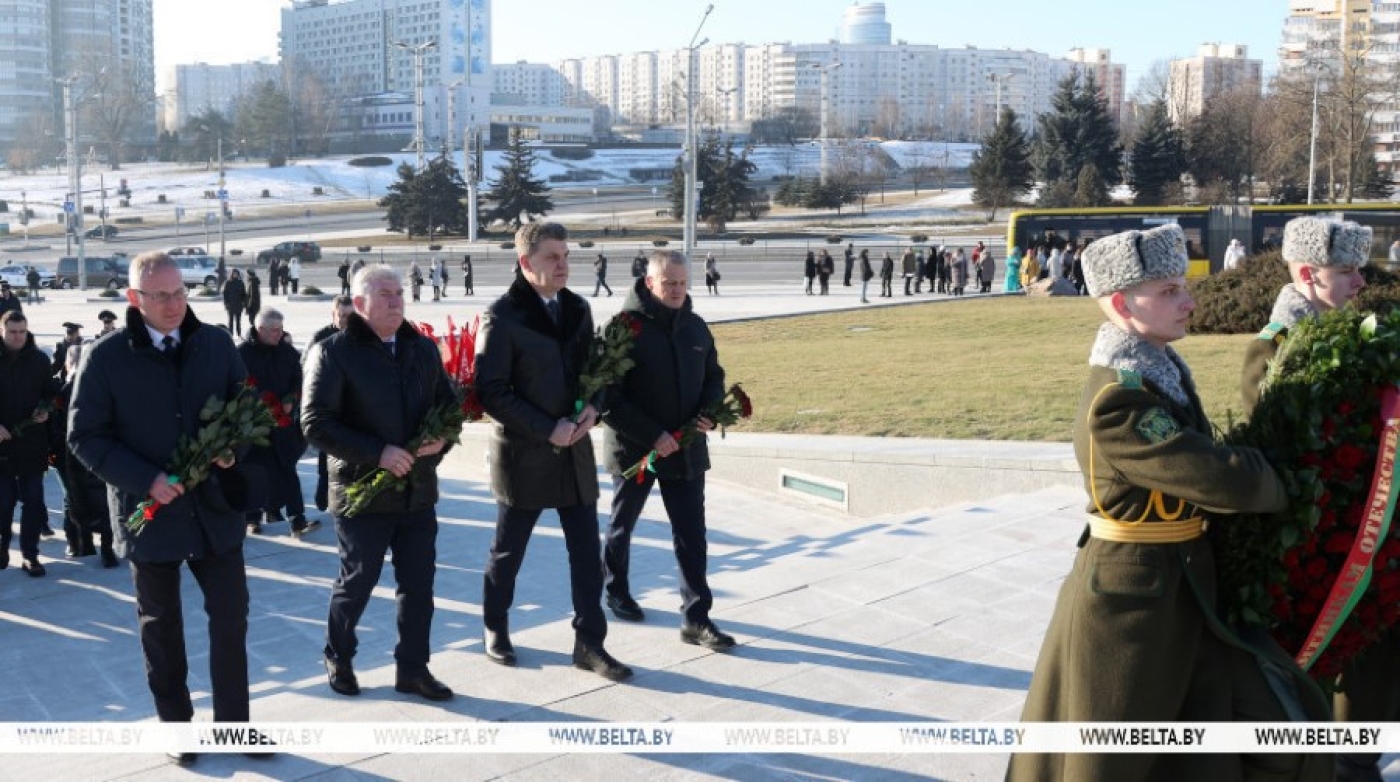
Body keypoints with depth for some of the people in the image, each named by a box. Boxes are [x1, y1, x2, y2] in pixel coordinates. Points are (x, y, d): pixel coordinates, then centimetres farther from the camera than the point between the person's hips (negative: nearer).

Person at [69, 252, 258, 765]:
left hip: (214, 508, 2)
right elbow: (85, 437, -7)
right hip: (149, 509, -2)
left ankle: (234, 725, 21)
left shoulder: (216, 344, 0)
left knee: (231, 617, 6)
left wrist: (233, 449, -13)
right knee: (161, 627, 13)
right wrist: (146, 481, -18)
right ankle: (176, 726, 28)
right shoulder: (106, 358, -8)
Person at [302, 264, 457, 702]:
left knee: (419, 584, 9)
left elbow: (447, 404, 15)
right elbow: (316, 424, -14)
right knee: (356, 583, 9)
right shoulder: (333, 352, -9)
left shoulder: (423, 349, 8)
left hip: (418, 490, 5)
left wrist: (440, 439, -7)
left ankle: (412, 668, 23)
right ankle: (338, 659, 33)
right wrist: (377, 453, -21)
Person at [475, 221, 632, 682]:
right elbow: (491, 391, -15)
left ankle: (589, 643, 15)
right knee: (507, 553, 12)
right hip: (523, 454, -5)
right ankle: (495, 630, 32)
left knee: (587, 553, 5)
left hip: (574, 451, 5)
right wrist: (548, 429, -19)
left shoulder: (577, 308, 6)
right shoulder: (503, 316, -12)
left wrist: (592, 407, -6)